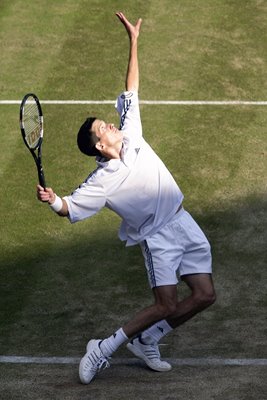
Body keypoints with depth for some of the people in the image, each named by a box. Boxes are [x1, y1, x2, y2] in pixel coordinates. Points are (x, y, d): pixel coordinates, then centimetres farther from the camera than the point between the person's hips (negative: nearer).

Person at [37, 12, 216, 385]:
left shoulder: (130, 135, 0)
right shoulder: (101, 182, -15)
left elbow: (130, 92, 6)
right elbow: (70, 208, -15)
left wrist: (133, 42, 3)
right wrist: (52, 200, -39)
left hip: (183, 224, 6)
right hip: (157, 236, -6)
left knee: (204, 295, -1)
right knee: (167, 305, -17)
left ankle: (146, 341, 13)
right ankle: (106, 348, -3)